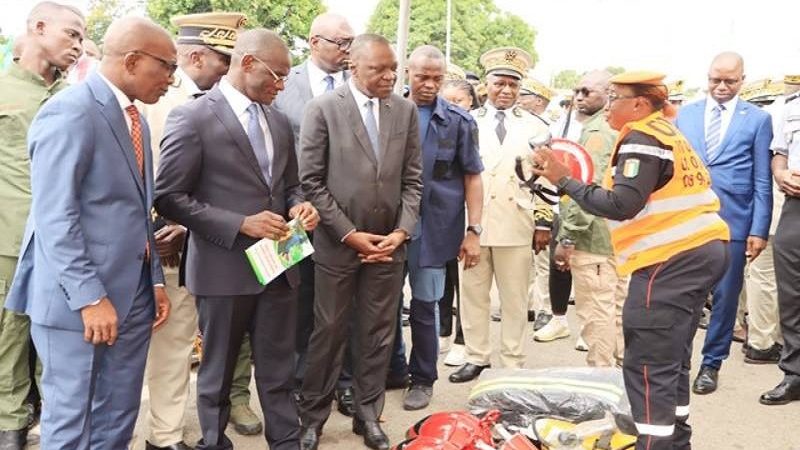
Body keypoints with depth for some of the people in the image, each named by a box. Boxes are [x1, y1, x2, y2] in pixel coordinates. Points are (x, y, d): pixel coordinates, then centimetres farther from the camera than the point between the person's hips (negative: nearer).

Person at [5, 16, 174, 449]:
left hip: (132, 294, 8)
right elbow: (55, 217, -19)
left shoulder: (135, 120, 13)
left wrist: (155, 279, 14)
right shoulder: (70, 112, -14)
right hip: (78, 300, -8)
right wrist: (90, 297, -20)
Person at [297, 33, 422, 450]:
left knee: (378, 334, 10)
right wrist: (349, 233, -12)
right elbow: (311, 181, -9)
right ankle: (313, 416, 23)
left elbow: (412, 179, 6)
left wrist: (401, 231, -6)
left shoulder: (405, 110, 3)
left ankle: (368, 414, 26)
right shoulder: (323, 108, -7)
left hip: (389, 244, 3)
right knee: (328, 332, 7)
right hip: (337, 243, -3)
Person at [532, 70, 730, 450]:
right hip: (702, 250, 11)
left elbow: (621, 205, -20)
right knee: (672, 360, 18)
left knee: (648, 367, -8)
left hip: (672, 260, -11)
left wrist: (565, 180, -14)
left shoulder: (642, 138, -11)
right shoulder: (666, 133, 19)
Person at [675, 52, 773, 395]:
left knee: (725, 296, 6)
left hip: (732, 221, -1)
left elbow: (762, 181, 1)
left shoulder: (758, 119, 3)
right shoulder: (685, 114, 9)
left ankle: (711, 364, 20)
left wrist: (759, 229, -5)